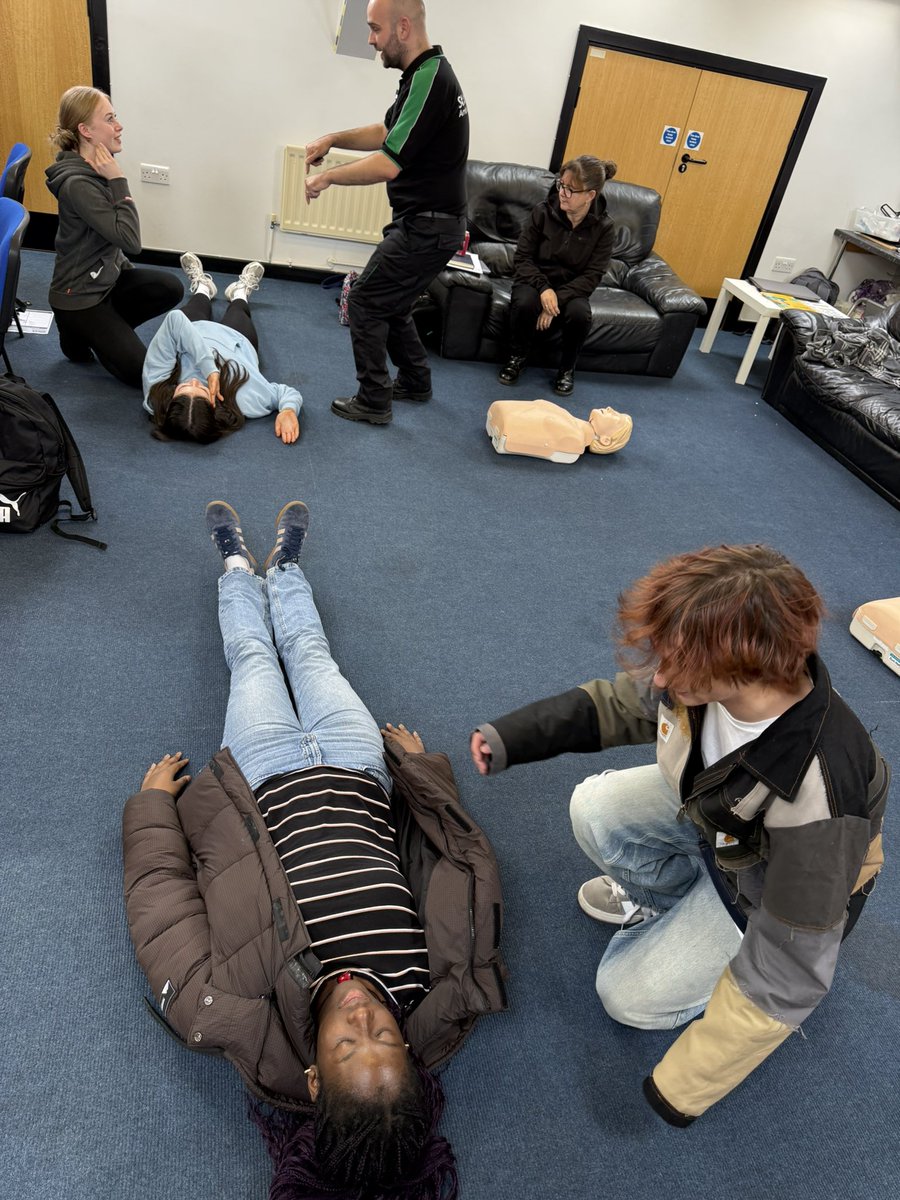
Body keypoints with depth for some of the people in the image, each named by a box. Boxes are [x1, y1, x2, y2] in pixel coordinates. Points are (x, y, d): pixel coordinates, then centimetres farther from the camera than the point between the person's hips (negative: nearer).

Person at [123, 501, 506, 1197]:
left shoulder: (235, 1024, -36)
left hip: (269, 777, -1)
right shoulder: (444, 1004, -32)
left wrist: (152, 801, -8)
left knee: (253, 656, 21)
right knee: (309, 651, 21)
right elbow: (472, 863, -17)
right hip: (361, 772, 1)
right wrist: (421, 761, -5)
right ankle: (281, 565, 56)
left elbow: (159, 895, -22)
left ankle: (240, 563, 56)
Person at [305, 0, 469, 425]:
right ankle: (415, 381, 32)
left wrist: (327, 178, -12)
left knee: (365, 303, -2)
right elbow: (387, 132, 23)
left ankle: (373, 402, 5)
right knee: (389, 304, 20)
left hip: (427, 227, -10)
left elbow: (388, 163, -25)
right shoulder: (426, 73, 11)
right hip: (430, 221, 10)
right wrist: (333, 139, 9)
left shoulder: (430, 79, -21)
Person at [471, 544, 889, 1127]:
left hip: (764, 889, -5)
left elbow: (785, 981, -34)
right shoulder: (702, 675, -30)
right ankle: (665, 895, 16)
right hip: (707, 815, 6)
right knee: (594, 809, -12)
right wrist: (510, 737, -16)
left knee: (629, 996, -4)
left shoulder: (815, 798, -45)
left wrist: (681, 1090, -24)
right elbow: (616, 703, -7)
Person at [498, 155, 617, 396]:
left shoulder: (604, 228, -9)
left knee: (580, 313, -33)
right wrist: (544, 289, -24)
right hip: (535, 281, 0)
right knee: (524, 303, -34)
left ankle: (567, 368, -4)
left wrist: (558, 298, -25)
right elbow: (522, 258, -7)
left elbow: (591, 276, -10)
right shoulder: (543, 211, -9)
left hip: (570, 289, 0)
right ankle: (517, 358, -5)